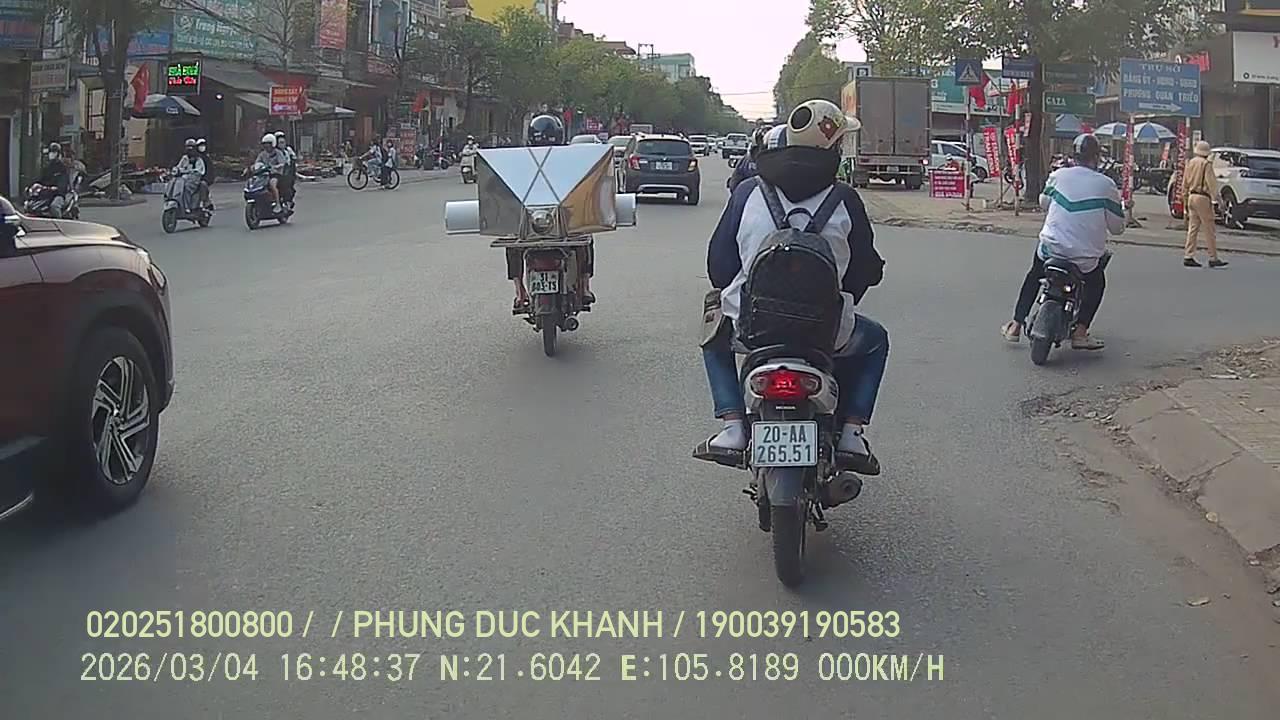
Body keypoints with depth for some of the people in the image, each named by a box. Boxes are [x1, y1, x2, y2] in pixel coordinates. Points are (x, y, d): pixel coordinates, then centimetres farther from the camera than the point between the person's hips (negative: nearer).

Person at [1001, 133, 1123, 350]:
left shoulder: (1059, 175, -2)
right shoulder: (1106, 185, -9)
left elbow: (1044, 202, 17)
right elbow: (1117, 227, -3)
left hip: (1051, 248, 2)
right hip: (1086, 257, -2)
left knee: (1034, 275, 32)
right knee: (1096, 283, 29)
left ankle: (1016, 326, 29)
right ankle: (1080, 331, 13)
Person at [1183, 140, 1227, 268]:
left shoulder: (1190, 163, 11)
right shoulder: (1206, 164, -11)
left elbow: (1185, 184, 16)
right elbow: (1212, 183, -14)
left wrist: (1185, 200, 23)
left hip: (1192, 197, 7)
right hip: (1202, 198, -7)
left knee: (1193, 228, 10)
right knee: (1209, 230, -2)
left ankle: (1188, 256, 7)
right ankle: (1213, 258, -1)